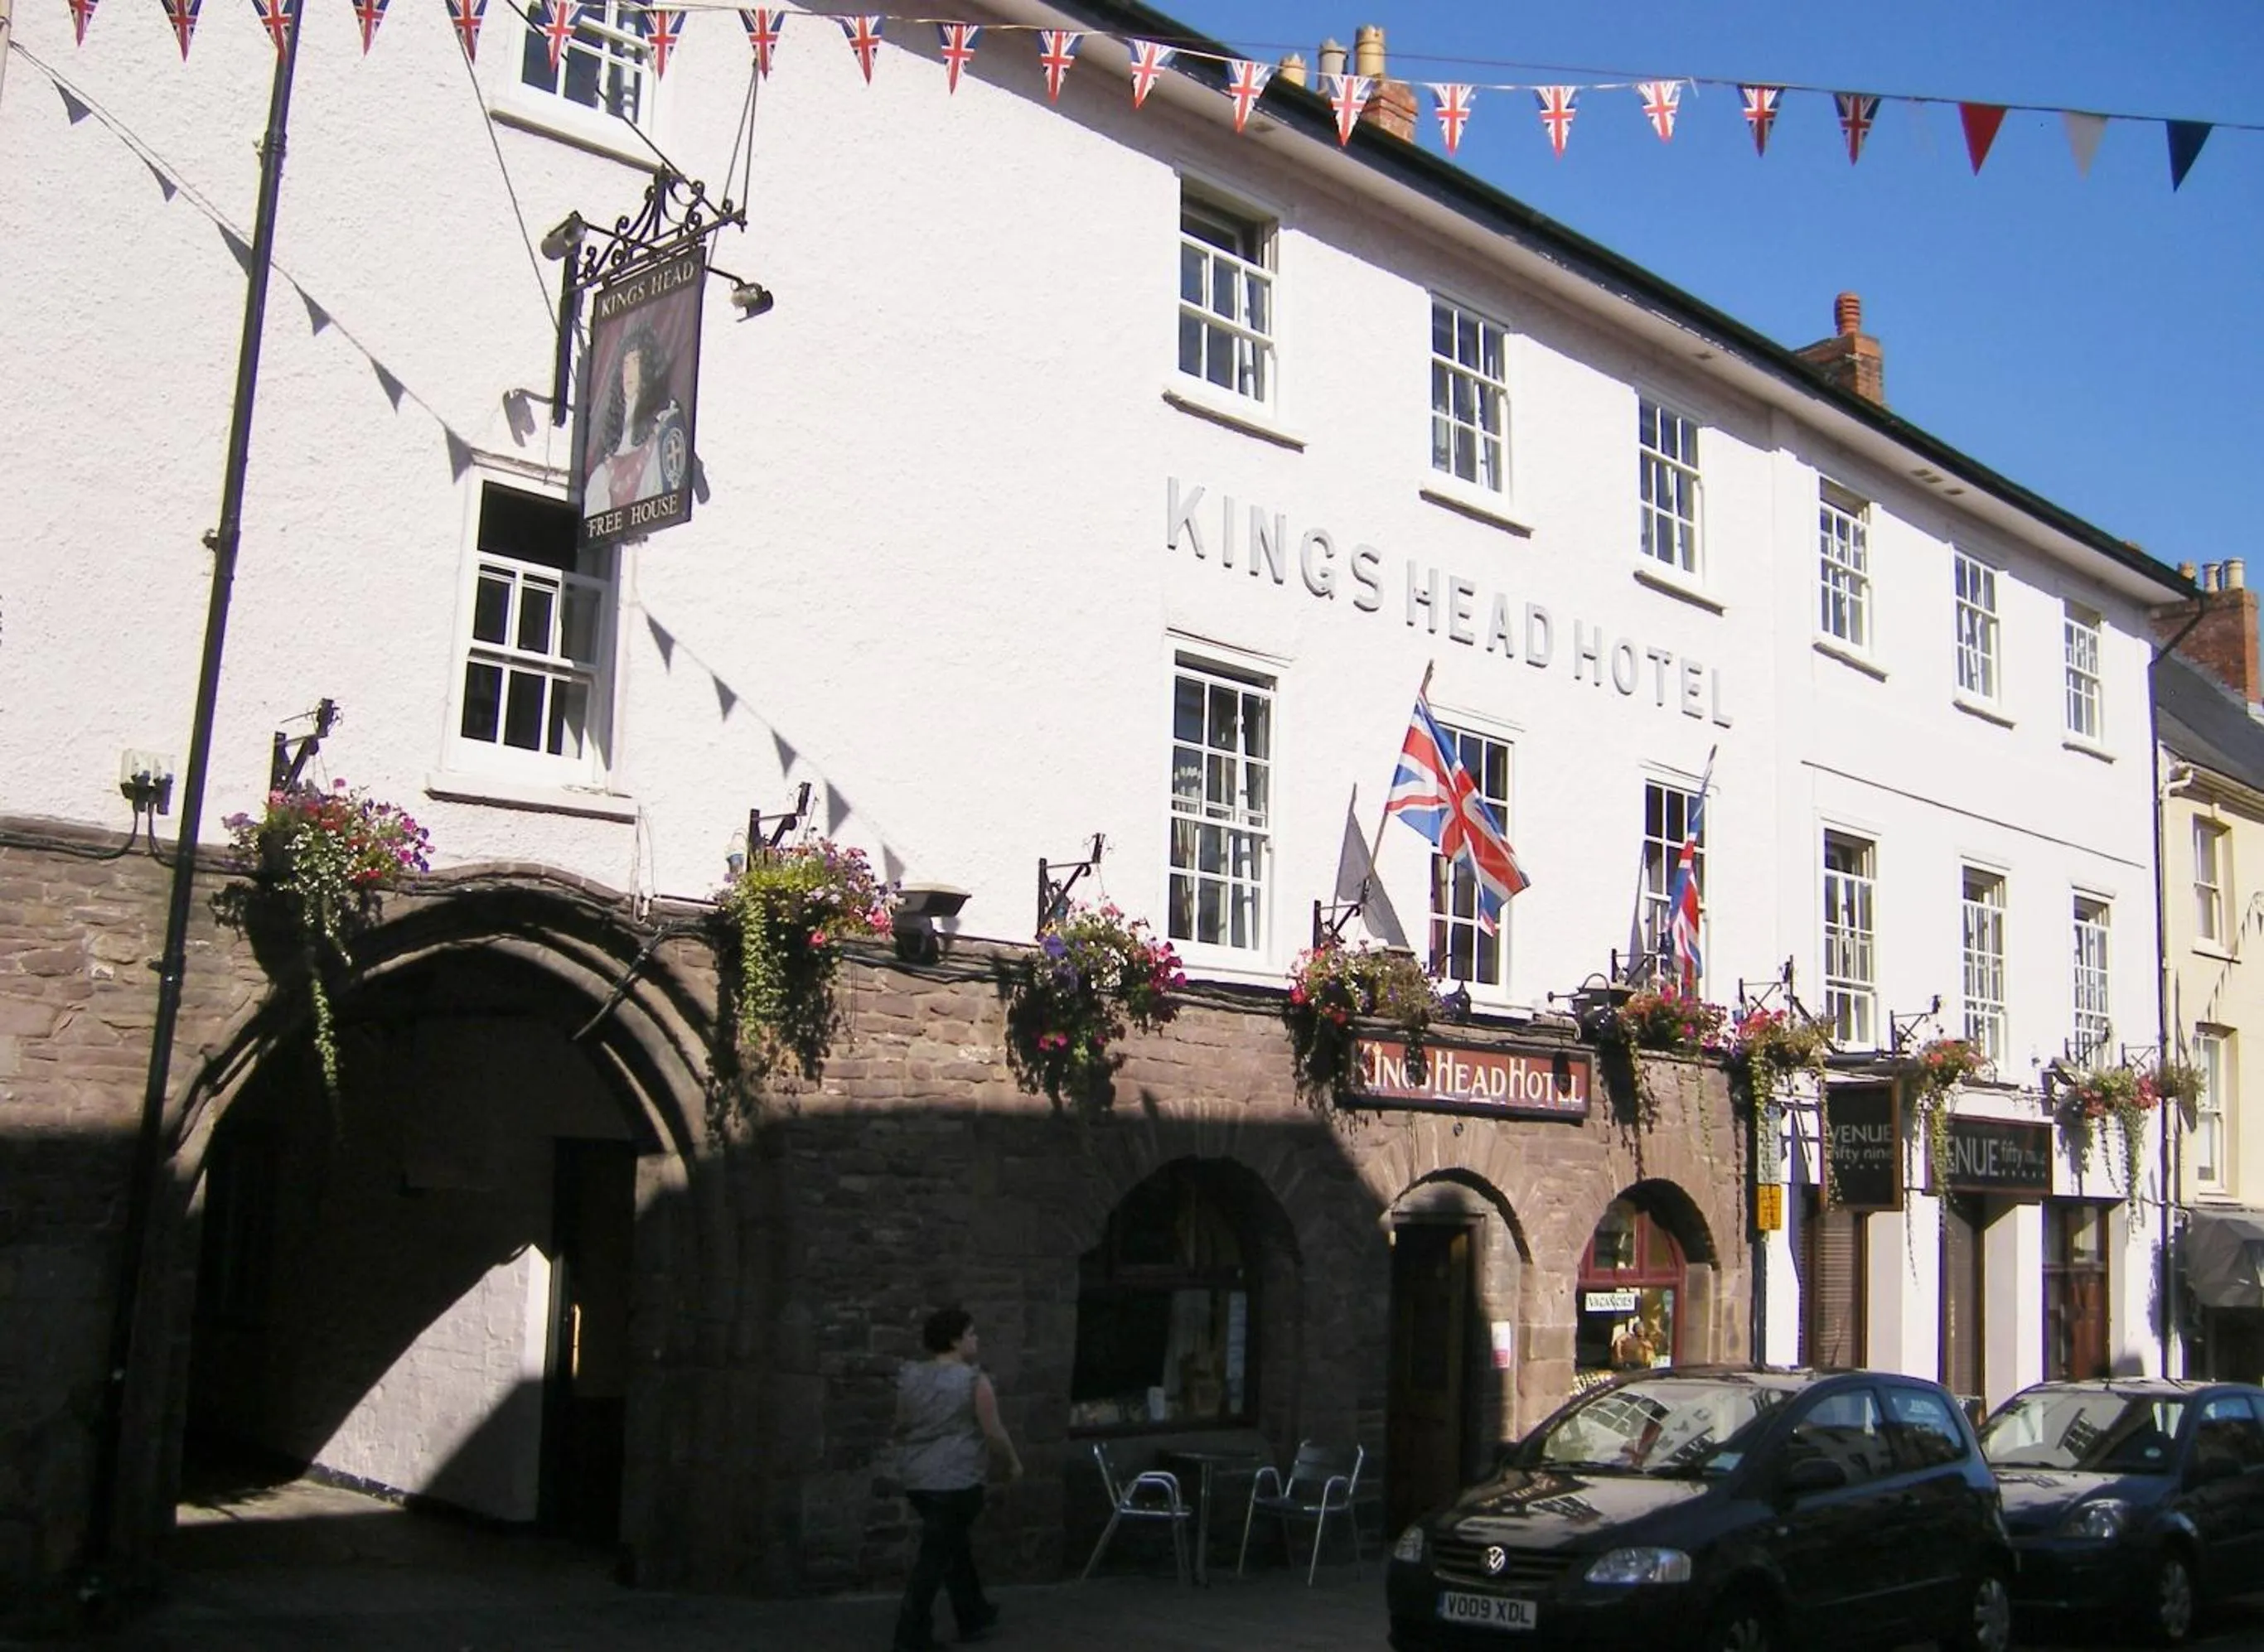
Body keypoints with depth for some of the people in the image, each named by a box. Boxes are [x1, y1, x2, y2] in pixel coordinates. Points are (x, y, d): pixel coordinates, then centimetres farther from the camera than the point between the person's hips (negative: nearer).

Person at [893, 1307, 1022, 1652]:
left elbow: (900, 1430, 16)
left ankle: (973, 1616, 33)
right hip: (957, 1481, -7)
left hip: (917, 1480, 7)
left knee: (954, 1546, 21)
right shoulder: (974, 1381, -10)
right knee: (935, 1557, -3)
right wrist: (1013, 1462, 8)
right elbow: (993, 1432, -8)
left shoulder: (910, 1377, 7)